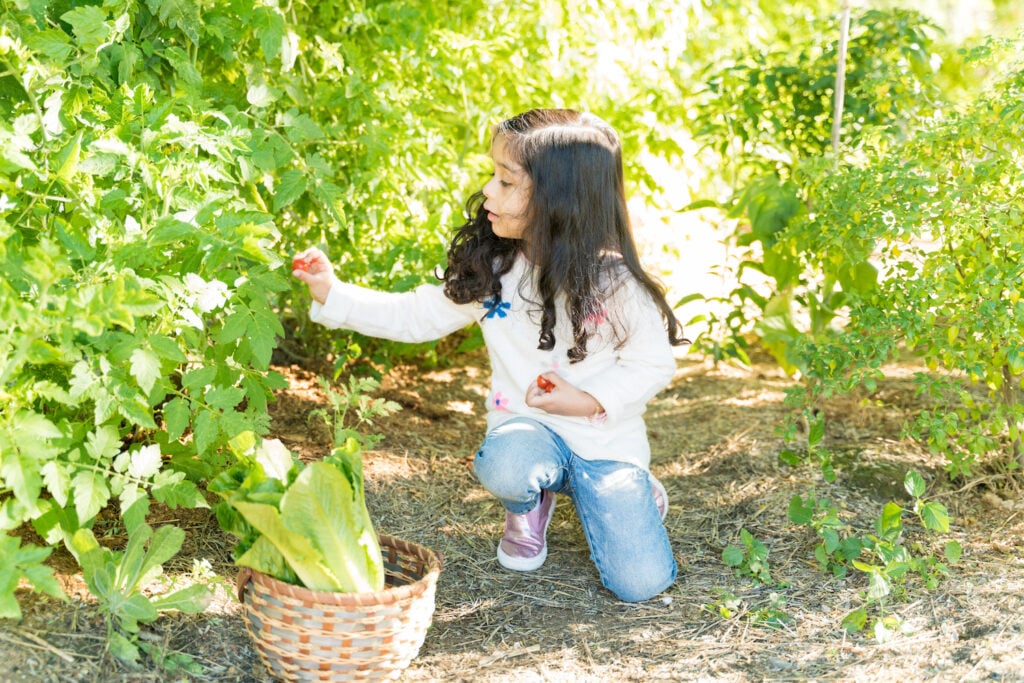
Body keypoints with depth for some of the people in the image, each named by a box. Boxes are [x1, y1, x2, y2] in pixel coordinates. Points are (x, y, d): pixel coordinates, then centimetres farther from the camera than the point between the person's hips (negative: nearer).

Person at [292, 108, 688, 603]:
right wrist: (333, 294, -5)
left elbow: (655, 362, -7)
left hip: (605, 437, -2)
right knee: (505, 468, -37)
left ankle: (631, 494, 21)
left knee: (640, 583, -13)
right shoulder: (489, 270, -2)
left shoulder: (613, 282, -14)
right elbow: (416, 316, 4)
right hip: (527, 426, 2)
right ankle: (530, 505, 3)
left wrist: (591, 401, -21)